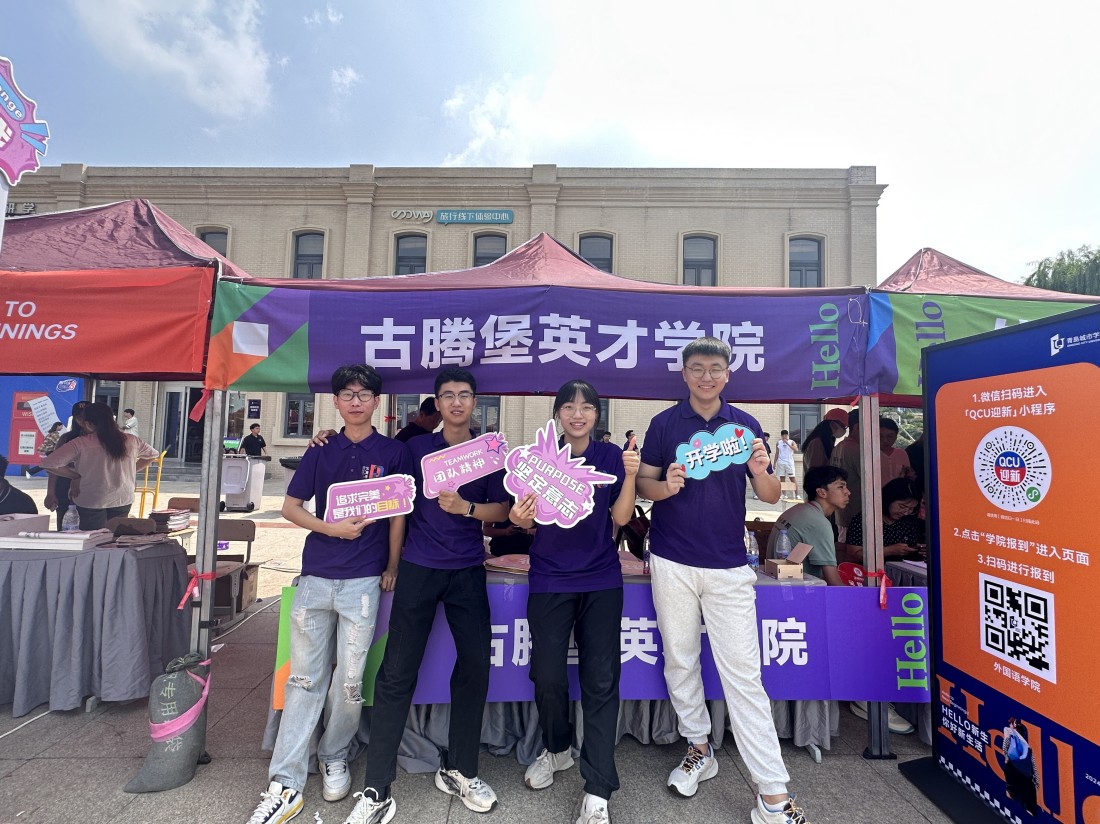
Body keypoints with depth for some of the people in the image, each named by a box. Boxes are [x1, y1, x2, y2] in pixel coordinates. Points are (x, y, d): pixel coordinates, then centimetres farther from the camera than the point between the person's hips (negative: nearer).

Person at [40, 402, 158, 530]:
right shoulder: (131, 440, -2)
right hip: (123, 500, 3)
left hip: (91, 502, -3)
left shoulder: (81, 444, -13)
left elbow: (48, 464, -14)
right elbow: (152, 455, 14)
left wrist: (76, 476, -3)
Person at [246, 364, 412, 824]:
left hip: (363, 579, -2)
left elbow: (398, 514, 4)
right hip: (315, 575, 2)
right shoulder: (321, 451, 7)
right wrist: (333, 528, -10)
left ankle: (334, 757, 30)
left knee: (349, 680, 6)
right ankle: (285, 785, 16)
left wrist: (392, 567, 2)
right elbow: (290, 507, 6)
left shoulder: (393, 452, 2)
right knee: (304, 679, 7)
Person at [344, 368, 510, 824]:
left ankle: (459, 770, 24)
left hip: (468, 572, 1)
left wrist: (464, 507, -15)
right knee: (397, 674, -1)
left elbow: (501, 509, 4)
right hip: (418, 569, -1)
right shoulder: (416, 447, 5)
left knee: (476, 665, 4)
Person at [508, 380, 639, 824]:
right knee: (548, 677, 5)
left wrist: (630, 476, -17)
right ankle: (557, 748, 36)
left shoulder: (610, 455, 1)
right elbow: (529, 519, 0)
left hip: (601, 582, 0)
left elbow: (621, 517, -2)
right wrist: (520, 516, -23)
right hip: (549, 582, 0)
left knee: (601, 682, 2)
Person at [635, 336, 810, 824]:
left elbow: (771, 497, 4)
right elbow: (643, 483, 4)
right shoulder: (665, 423, 1)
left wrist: (760, 471, -18)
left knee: (743, 674, 0)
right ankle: (698, 748, 33)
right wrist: (665, 487, -19)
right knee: (680, 660, 12)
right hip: (672, 563, 1)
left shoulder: (745, 424, 3)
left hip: (728, 567, 0)